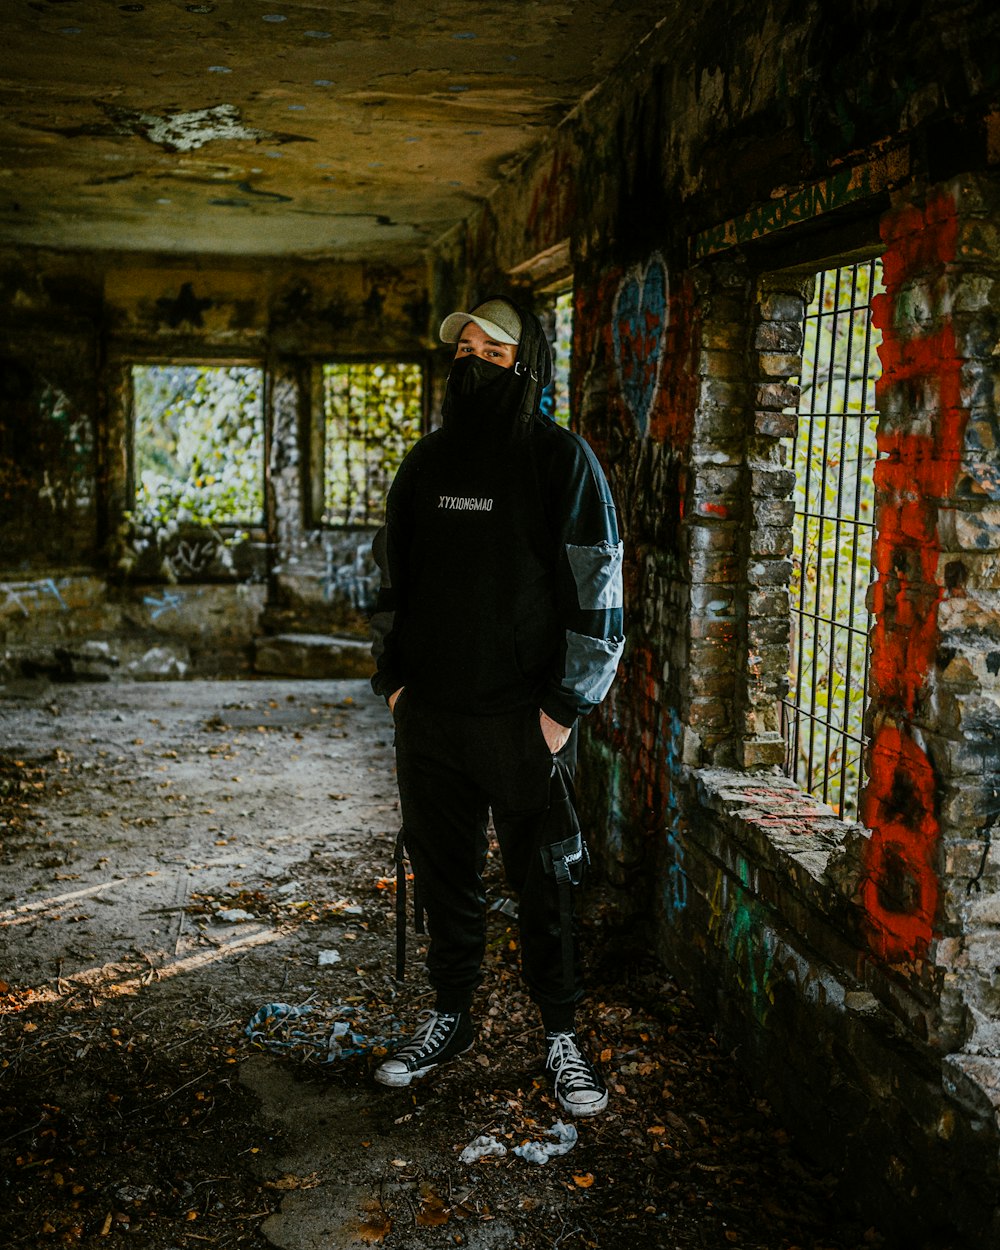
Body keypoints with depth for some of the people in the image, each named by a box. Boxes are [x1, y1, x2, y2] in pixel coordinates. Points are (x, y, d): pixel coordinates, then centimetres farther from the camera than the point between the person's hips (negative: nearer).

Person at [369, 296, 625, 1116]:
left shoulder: (561, 460, -7)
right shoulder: (428, 461, 10)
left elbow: (596, 590, -9)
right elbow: (395, 573, 19)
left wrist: (564, 707, -12)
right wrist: (392, 675, 11)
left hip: (522, 718, -5)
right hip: (430, 711, 5)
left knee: (541, 883, 4)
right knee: (444, 871, 15)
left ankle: (561, 1034, 20)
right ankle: (451, 1017, 31)